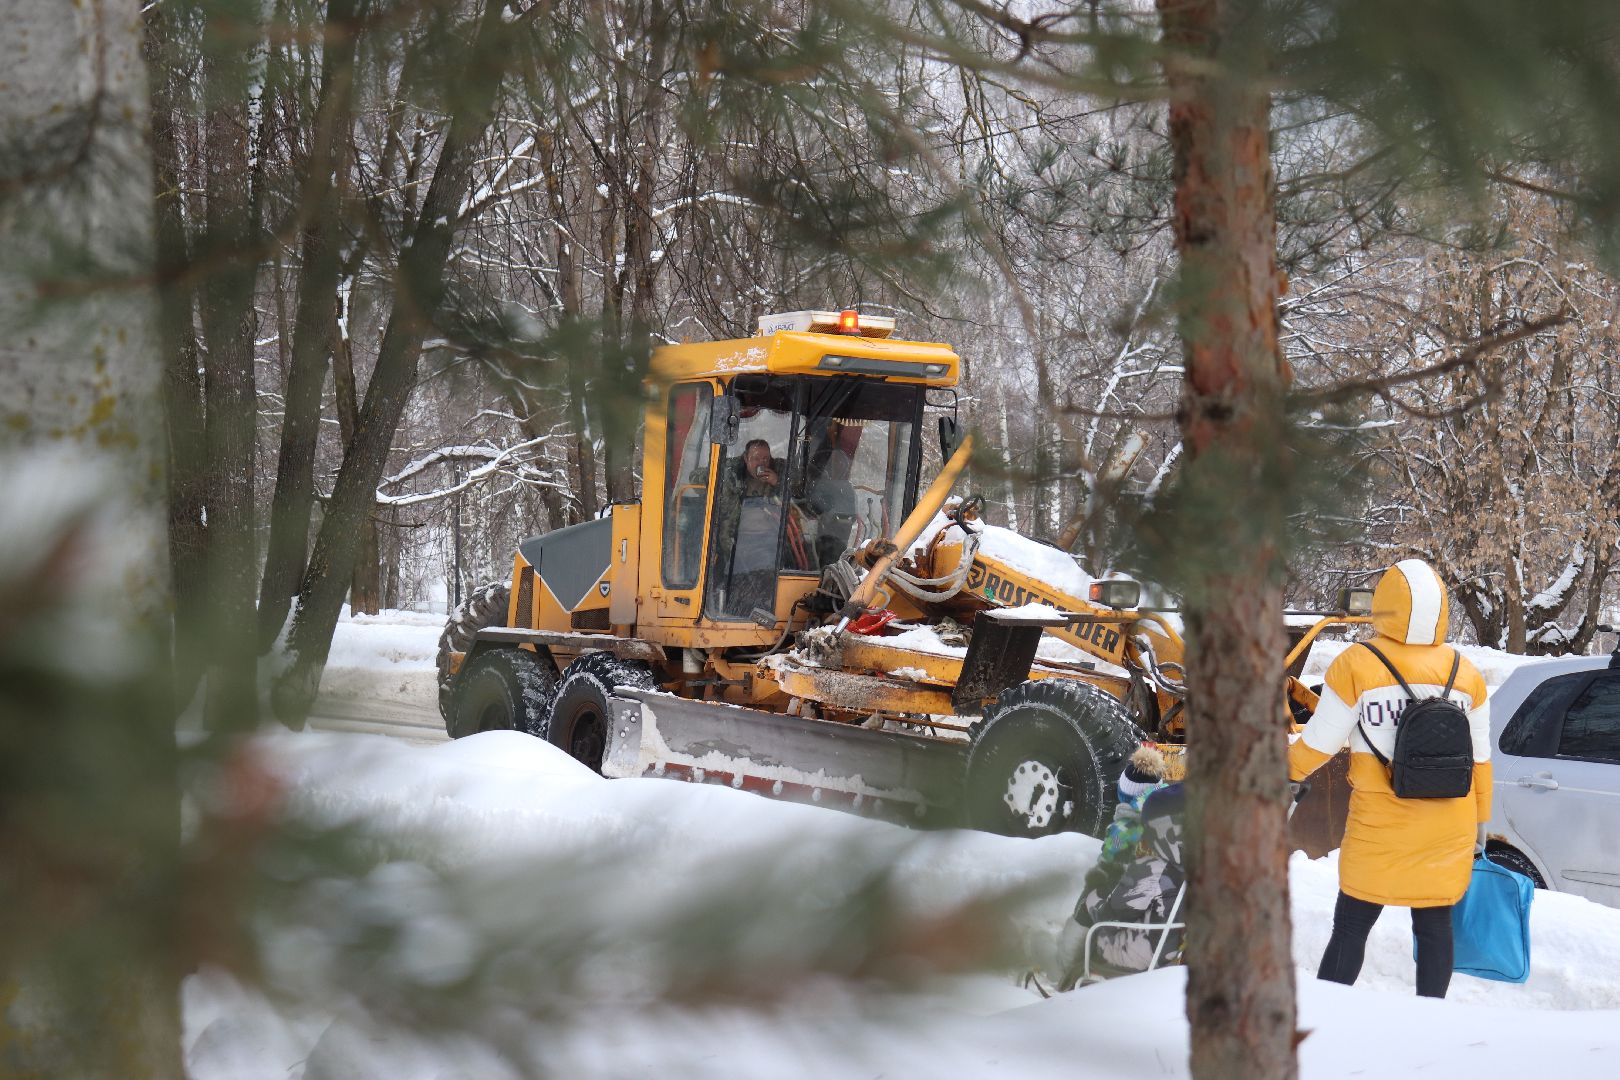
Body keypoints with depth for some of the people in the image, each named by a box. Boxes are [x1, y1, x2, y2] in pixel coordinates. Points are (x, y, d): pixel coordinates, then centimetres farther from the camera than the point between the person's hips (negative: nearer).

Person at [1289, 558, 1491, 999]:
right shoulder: (1466, 673, 4)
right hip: (1449, 831, 3)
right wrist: (1480, 819, 22)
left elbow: (1320, 742, -5)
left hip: (1379, 830, -3)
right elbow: (1480, 757, 10)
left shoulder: (1355, 665, -10)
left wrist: (1286, 769, 14)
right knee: (1435, 927, 9)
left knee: (1351, 927, 4)